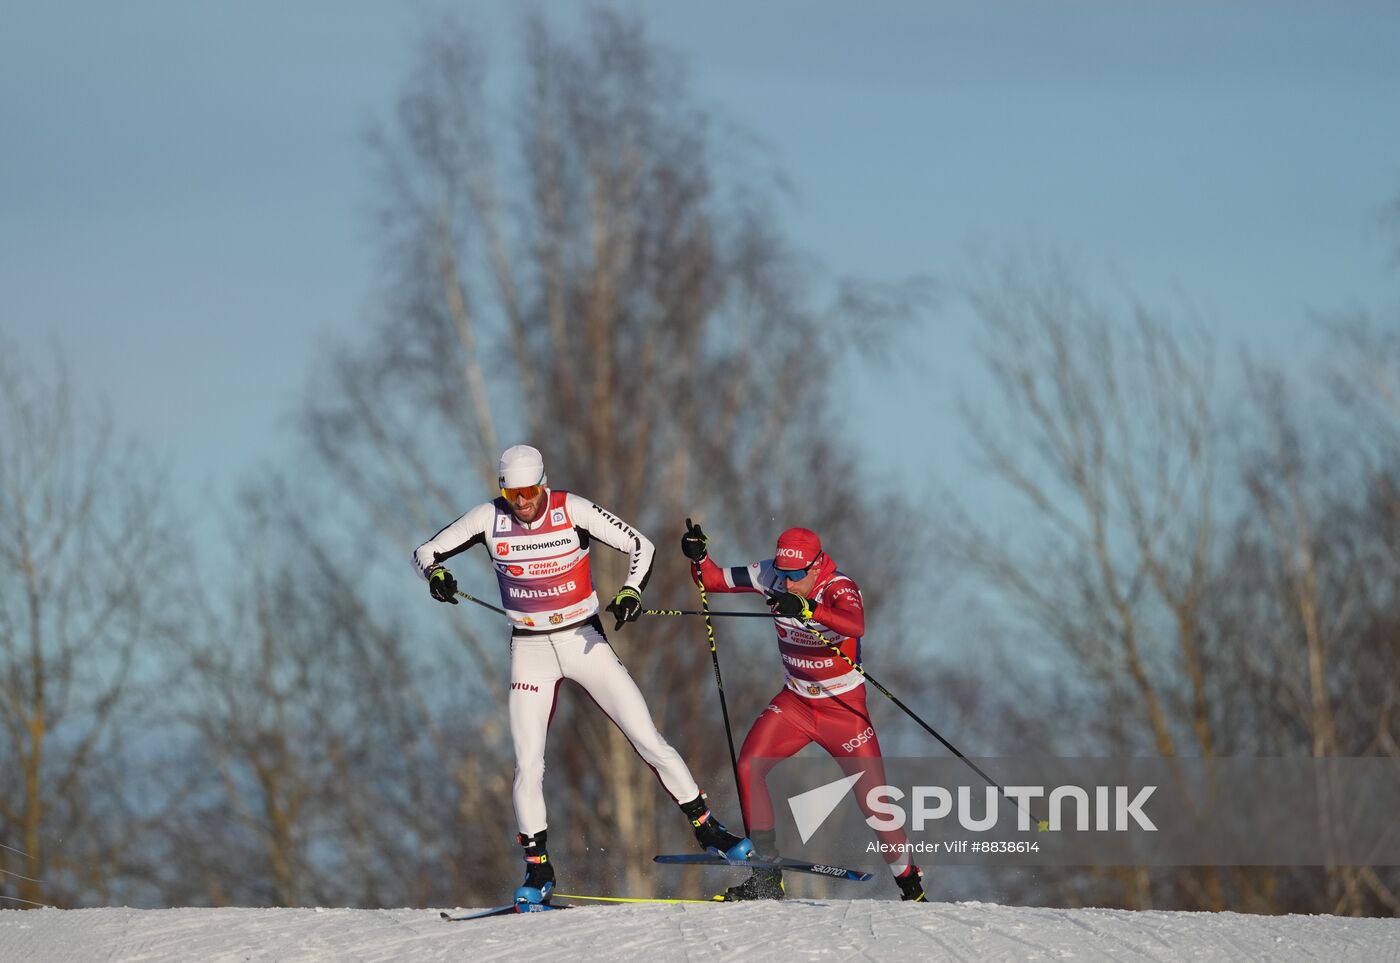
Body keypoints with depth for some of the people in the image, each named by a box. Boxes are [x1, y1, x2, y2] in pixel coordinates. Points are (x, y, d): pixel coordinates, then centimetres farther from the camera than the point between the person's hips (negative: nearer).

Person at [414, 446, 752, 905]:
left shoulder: (572, 510, -12)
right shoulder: (490, 518, -8)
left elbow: (640, 546, -5)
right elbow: (426, 552, -1)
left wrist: (630, 592, -23)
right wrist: (436, 573, -24)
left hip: (585, 640, -1)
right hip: (530, 649, 1)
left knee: (648, 738, -4)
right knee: (528, 764, -5)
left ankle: (705, 824, 9)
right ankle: (537, 868, 7)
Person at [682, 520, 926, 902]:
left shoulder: (839, 587, -26)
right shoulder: (772, 576, -11)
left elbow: (855, 626, -48)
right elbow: (712, 580, -4)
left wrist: (806, 607, -63)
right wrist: (698, 557, -26)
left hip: (844, 707, -4)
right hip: (796, 700, 4)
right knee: (748, 767, -15)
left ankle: (910, 882, 19)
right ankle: (767, 874, -6)